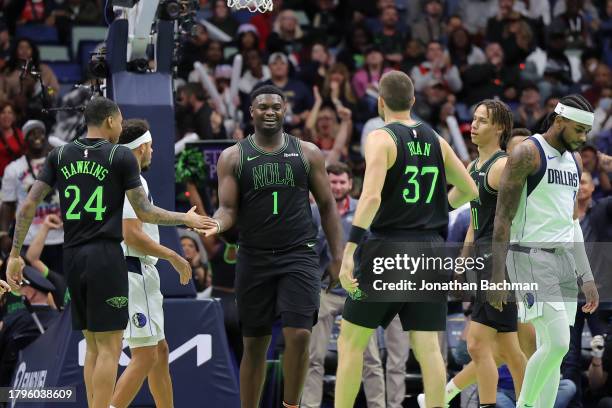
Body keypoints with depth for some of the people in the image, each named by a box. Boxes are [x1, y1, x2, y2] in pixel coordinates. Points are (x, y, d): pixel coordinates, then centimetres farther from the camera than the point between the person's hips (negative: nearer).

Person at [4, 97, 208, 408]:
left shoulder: (60, 156, 8)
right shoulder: (122, 157, -4)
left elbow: (28, 206, 3)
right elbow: (145, 213, -5)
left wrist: (15, 254, 8)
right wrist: (186, 219, 10)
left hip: (72, 257, 5)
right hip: (106, 256, -5)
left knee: (93, 344, 14)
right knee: (109, 347, -4)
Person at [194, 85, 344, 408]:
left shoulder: (307, 153, 6)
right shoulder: (233, 157, 4)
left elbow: (327, 205, 10)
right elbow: (228, 209, 0)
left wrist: (338, 257, 4)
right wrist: (216, 224, -25)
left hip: (299, 257, 0)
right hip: (254, 258, 1)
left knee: (298, 335, -16)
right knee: (255, 345, 6)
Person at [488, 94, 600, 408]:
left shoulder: (574, 160, 16)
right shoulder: (527, 154, -9)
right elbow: (503, 219, -11)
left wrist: (587, 277, 18)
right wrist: (498, 278, -16)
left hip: (564, 258, 8)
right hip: (531, 257, -8)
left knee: (552, 349, 4)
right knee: (557, 343, -17)